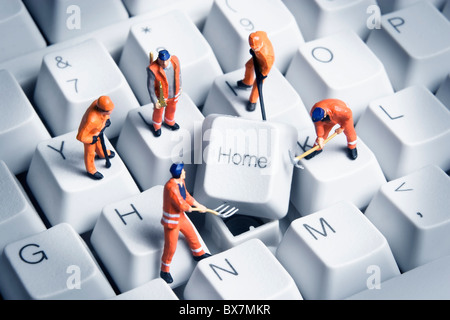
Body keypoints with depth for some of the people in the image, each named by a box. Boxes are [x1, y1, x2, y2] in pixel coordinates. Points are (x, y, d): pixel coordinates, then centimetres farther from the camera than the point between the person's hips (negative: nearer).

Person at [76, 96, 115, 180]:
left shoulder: (98, 102, -31)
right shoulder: (91, 120, -50)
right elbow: (80, 137, -38)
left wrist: (107, 119, -11)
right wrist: (93, 139, -23)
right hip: (88, 134, -6)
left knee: (98, 142, 36)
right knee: (90, 153, 22)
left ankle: (102, 153, 68)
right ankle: (91, 171, 50)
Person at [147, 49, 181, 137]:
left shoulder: (175, 60, -26)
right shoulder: (153, 69, -38)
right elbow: (150, 86, -23)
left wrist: (179, 86, 9)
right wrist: (154, 101, -14)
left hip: (174, 92, 4)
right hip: (160, 95, -4)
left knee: (171, 108, 31)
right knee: (158, 111, 26)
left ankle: (169, 122, 62)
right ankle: (156, 126, 57)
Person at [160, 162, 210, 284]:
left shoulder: (181, 182, -3)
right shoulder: (171, 187, -35)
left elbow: (186, 196, 13)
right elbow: (181, 205, -32)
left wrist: (199, 206, 13)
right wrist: (189, 208, -10)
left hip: (180, 216, 9)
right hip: (171, 220, -9)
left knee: (191, 233, 27)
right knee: (170, 247, 2)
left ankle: (198, 254, 53)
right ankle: (164, 271, 21)